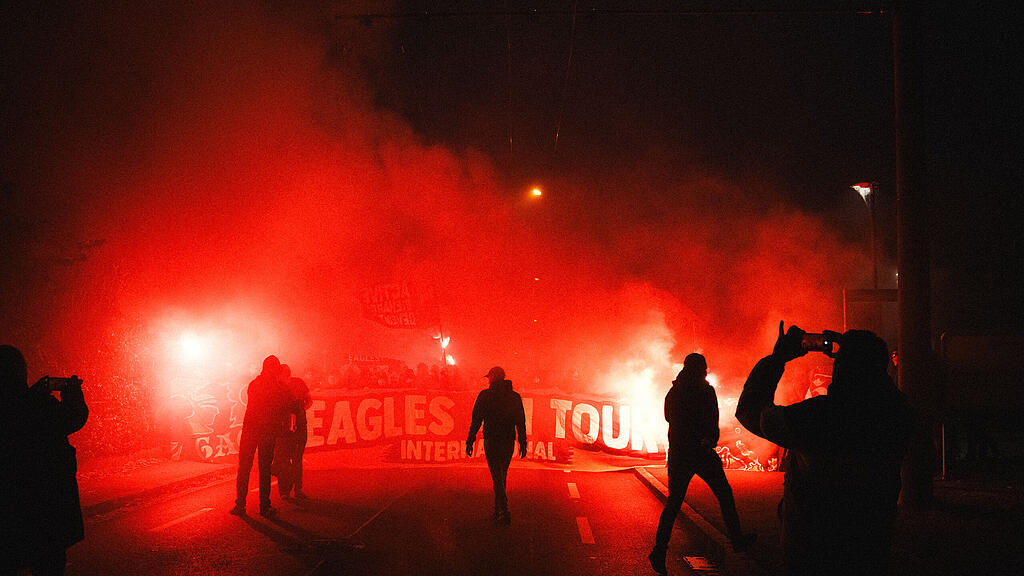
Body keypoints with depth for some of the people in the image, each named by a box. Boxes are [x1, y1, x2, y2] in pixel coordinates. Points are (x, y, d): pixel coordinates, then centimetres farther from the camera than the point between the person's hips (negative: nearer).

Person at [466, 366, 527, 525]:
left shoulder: (485, 395, -5)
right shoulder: (515, 396, 6)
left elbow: (476, 420, -5)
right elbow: (521, 422, 6)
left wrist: (470, 441, 0)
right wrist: (523, 443, 11)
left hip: (492, 441, -4)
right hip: (509, 442, 4)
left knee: (497, 478, -4)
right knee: (502, 477, 17)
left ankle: (504, 513, -13)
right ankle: (499, 511, 24)